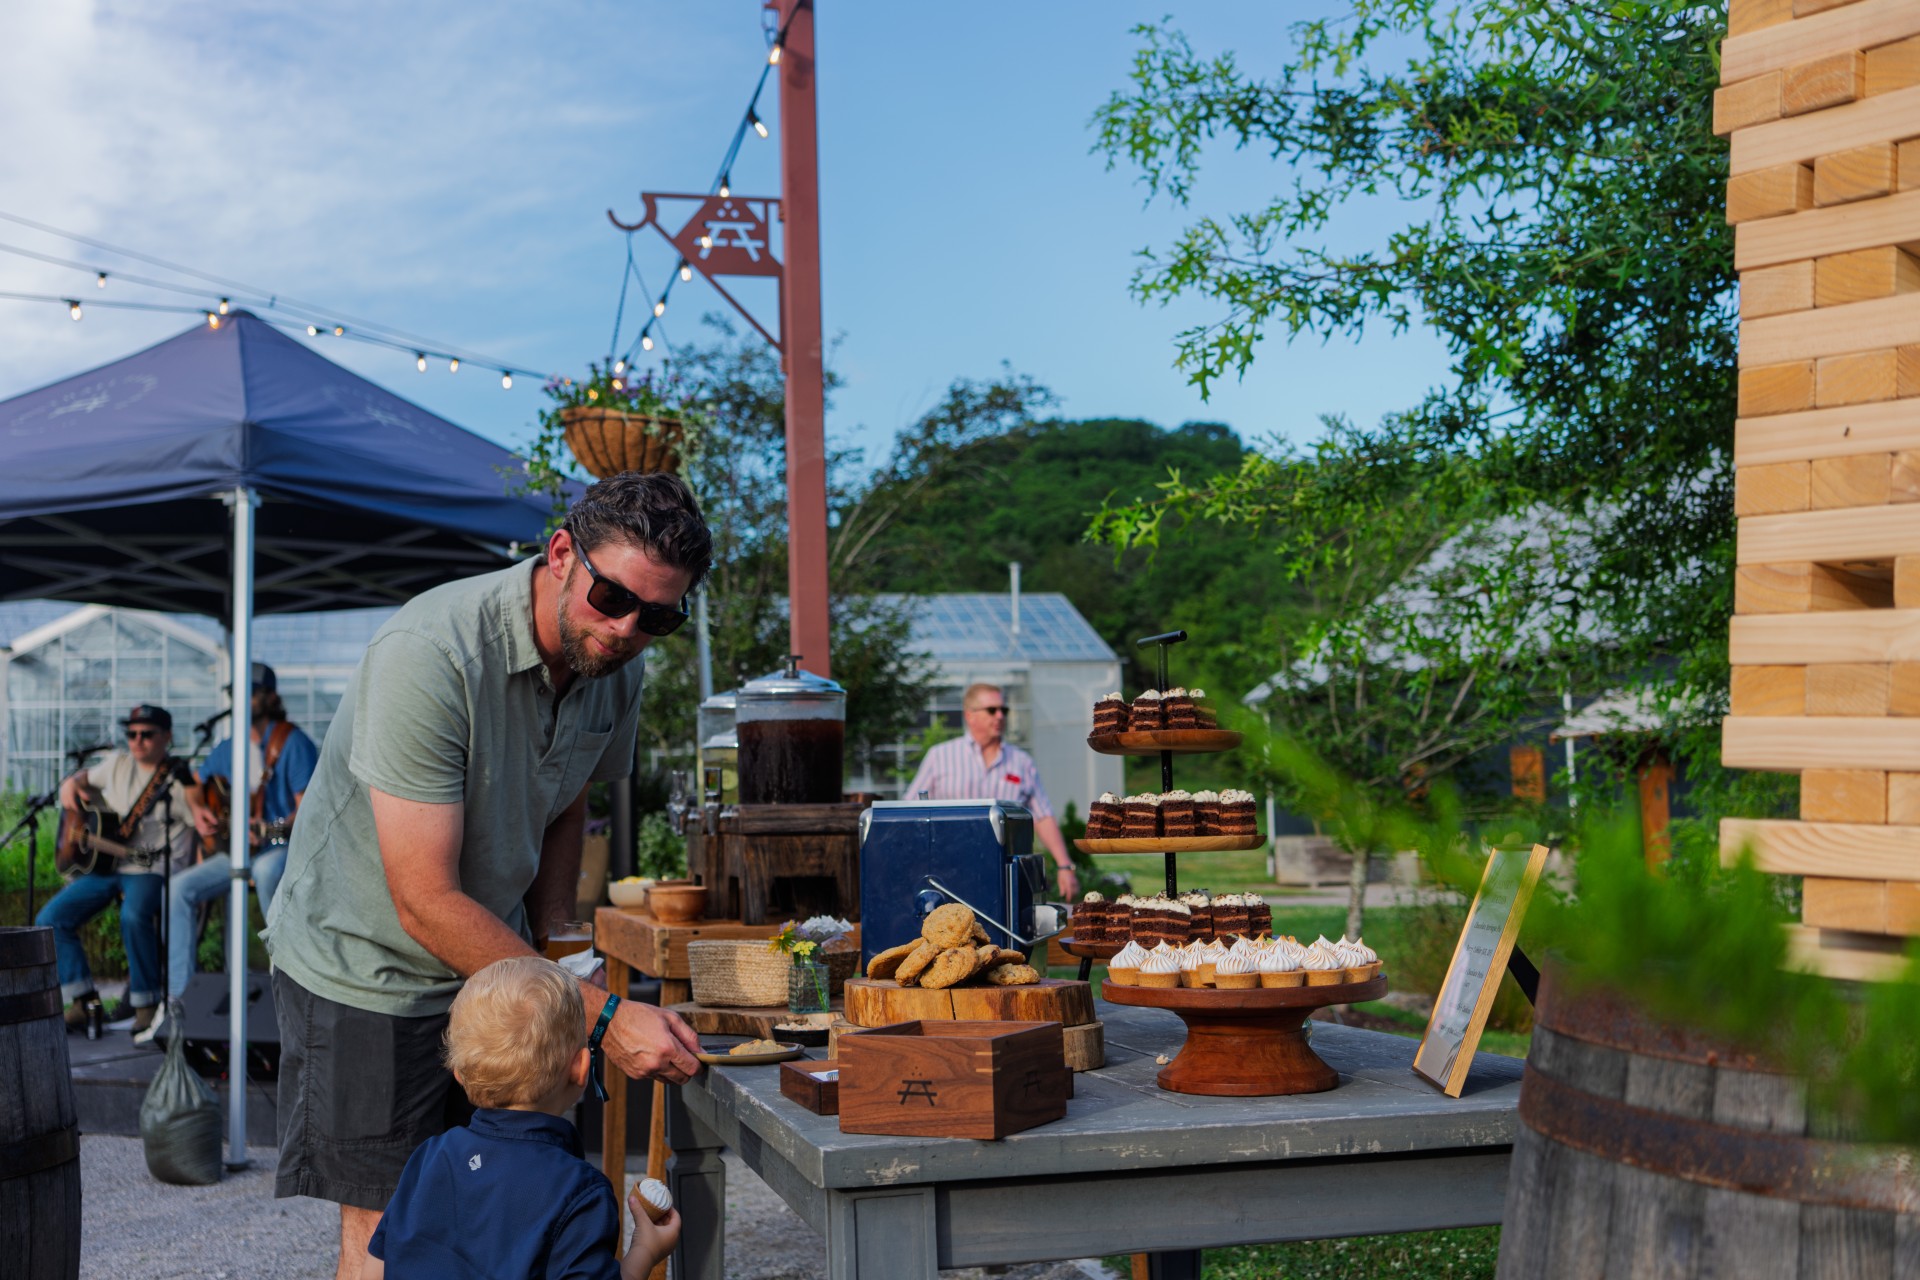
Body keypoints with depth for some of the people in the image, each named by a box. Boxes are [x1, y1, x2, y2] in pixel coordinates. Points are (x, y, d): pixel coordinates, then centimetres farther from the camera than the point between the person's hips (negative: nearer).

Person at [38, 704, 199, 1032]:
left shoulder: (179, 780, -6)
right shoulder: (117, 764, 11)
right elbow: (84, 779, 29)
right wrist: (70, 785, 6)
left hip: (152, 871, -7)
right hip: (104, 865, 7)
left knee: (134, 916, -37)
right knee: (50, 919, -8)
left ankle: (146, 1004, -21)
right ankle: (83, 1001, -1)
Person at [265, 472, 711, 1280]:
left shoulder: (617, 669, -6)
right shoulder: (428, 656, -30)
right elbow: (427, 905, -30)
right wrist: (599, 1012, -31)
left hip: (495, 965, 6)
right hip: (367, 969, -6)